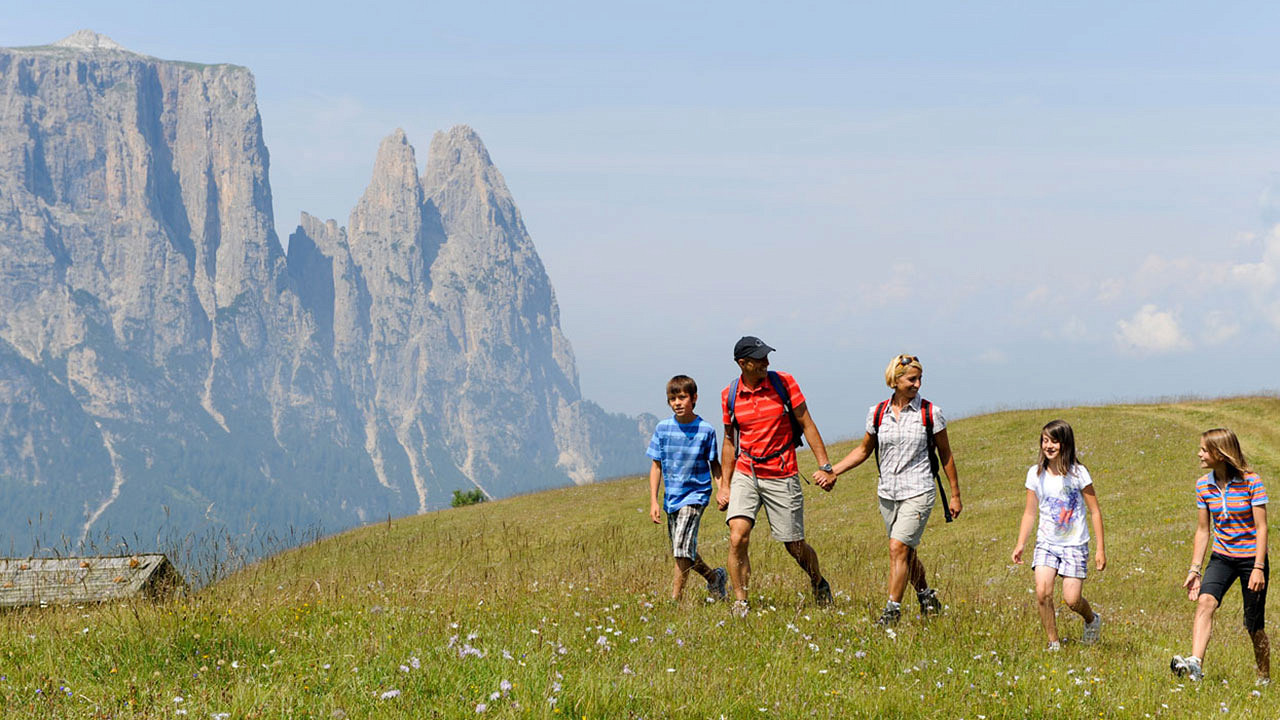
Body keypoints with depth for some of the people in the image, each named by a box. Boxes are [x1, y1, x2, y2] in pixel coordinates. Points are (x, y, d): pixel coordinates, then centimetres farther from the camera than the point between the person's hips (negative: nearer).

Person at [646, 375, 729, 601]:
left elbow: (714, 463, 3)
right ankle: (714, 577, 38)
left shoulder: (705, 430, -9)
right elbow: (656, 466, 3)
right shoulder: (663, 428, -2)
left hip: (695, 495, -4)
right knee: (681, 551, 14)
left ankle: (675, 598, -11)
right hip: (671, 497, 4)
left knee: (683, 546, -18)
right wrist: (653, 501, -2)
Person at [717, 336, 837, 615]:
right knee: (738, 538, -17)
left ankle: (819, 584, 35)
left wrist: (825, 466, -7)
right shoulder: (729, 395, 2)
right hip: (745, 475, 1)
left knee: (794, 545, 5)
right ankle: (740, 604, -7)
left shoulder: (784, 382, -4)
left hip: (781, 476, -1)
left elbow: (807, 425, 0)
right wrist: (724, 485, 11)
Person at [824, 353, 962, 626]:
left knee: (899, 547, -15)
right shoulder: (877, 413, 3)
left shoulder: (930, 413, -5)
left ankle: (892, 609, -9)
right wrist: (831, 471, 6)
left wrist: (955, 495, 6)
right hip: (888, 493, 4)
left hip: (918, 492, -4)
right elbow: (864, 450, 15)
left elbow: (945, 455, 4)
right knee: (907, 552, 13)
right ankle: (927, 598, 35)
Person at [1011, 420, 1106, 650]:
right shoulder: (1036, 474, 1)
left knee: (1072, 599, -8)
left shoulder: (1078, 473, -8)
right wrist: (1020, 544, 1)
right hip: (1046, 543, 2)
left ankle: (1092, 620, 27)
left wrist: (1101, 549, -5)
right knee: (1042, 592, -17)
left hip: (1074, 545, -2)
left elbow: (1095, 511, -3)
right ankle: (1054, 643, -1)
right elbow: (1029, 512, 9)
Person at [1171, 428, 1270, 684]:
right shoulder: (1203, 485, 2)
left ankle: (1264, 678, 23)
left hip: (1251, 558, -4)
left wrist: (1258, 568, -19)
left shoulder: (1251, 482, -13)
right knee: (1205, 601, -24)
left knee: (1254, 625, 2)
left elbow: (1261, 528, -12)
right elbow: (1202, 531, 8)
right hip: (1222, 558, 4)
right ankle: (1195, 664, -38)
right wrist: (1194, 569, 3)